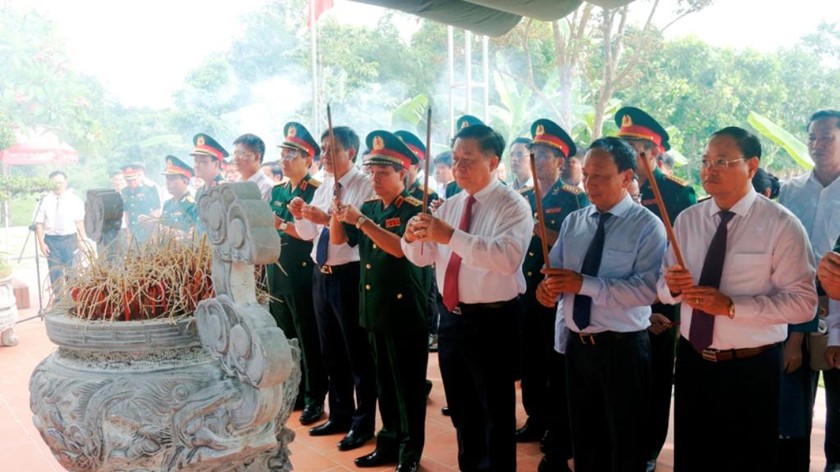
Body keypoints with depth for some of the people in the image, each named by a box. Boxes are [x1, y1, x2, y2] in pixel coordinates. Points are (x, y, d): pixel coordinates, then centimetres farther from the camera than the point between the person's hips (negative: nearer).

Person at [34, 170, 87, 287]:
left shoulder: (75, 200, 1)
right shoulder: (45, 201, 0)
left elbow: (79, 221, -1)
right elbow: (39, 223, 1)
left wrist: (82, 239, -8)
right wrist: (41, 243, -5)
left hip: (70, 239, 0)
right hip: (51, 240, 0)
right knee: (55, 273, 6)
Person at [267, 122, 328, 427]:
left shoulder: (317, 192, -10)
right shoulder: (277, 191, 13)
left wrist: (282, 225, -21)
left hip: (303, 276, -7)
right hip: (278, 274, 7)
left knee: (309, 340, 1)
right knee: (284, 338, 15)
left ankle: (314, 399, 13)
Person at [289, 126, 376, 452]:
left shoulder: (365, 185, -12)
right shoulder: (323, 187, 12)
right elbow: (308, 234, 15)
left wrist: (329, 218, -31)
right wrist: (300, 216, -4)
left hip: (350, 276, -8)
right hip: (321, 275, 8)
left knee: (358, 352, 4)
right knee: (331, 351, 18)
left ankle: (363, 423, 19)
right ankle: (340, 414, 34)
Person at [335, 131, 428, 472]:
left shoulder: (415, 209, -9)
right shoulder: (369, 208, 11)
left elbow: (400, 248, -25)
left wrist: (361, 221, -26)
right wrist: (338, 215, -9)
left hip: (405, 308, -7)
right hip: (375, 308, 7)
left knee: (408, 383, 4)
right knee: (383, 381, 16)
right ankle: (389, 442, 29)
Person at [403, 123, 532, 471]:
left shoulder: (513, 206, -13)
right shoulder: (449, 206, 10)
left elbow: (508, 257, -31)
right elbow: (422, 257, 11)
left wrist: (451, 236, -35)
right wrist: (412, 238, -12)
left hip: (492, 320, -7)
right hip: (451, 317, 7)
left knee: (495, 411, 7)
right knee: (461, 407, 21)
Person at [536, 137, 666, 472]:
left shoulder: (647, 226, -12)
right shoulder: (573, 222, 7)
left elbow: (647, 289, -24)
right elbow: (554, 269, 7)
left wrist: (584, 284, -29)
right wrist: (548, 285, -16)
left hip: (622, 348, -5)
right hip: (576, 344, 6)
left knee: (625, 441, 13)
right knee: (584, 436, 21)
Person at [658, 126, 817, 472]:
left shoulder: (781, 224, -12)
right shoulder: (687, 220, 3)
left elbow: (802, 302, -17)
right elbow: (665, 289, 7)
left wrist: (732, 306, -26)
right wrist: (672, 287, -17)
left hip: (751, 369, -4)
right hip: (692, 362, 4)